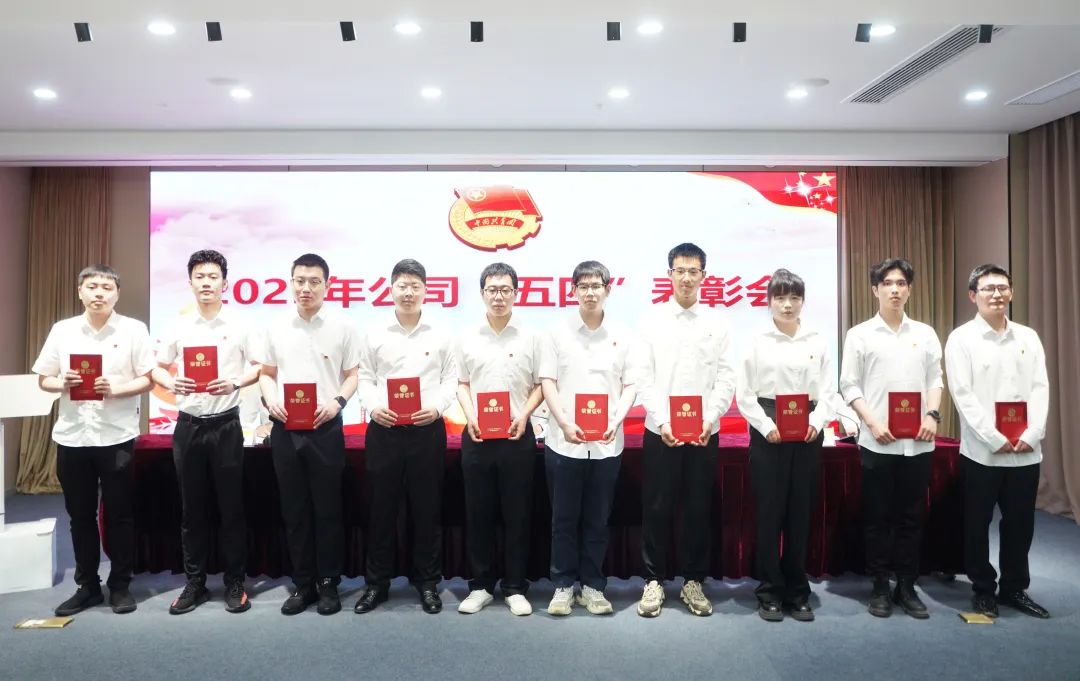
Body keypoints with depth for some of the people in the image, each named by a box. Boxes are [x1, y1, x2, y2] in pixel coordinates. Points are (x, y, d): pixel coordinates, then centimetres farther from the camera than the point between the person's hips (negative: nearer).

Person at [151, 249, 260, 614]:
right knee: (192, 508, 10)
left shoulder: (239, 326, -1)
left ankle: (235, 582, 15)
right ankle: (195, 583, 21)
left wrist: (235, 383, -17)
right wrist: (169, 383, -11)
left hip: (225, 424, -2)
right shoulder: (178, 327, 5)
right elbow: (157, 368, 10)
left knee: (231, 507, 4)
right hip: (188, 426, 2)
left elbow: (259, 368, 1)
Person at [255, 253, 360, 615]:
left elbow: (353, 375, 2)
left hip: (325, 428, -3)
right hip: (285, 429, 3)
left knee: (327, 509, 4)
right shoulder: (277, 328, 7)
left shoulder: (341, 327, 0)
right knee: (294, 510, 9)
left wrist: (337, 402, -16)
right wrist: (271, 399, -6)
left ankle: (328, 584, 17)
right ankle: (303, 583, 21)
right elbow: (266, 373, 13)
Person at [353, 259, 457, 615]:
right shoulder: (375, 334, 6)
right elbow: (365, 378, 6)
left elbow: (451, 380, 4)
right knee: (381, 508, 8)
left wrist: (437, 407, -13)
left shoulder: (440, 335, 5)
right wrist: (372, 406, -12)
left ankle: (428, 582, 22)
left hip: (428, 430, 0)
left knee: (427, 509, 7)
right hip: (384, 430, 1)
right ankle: (377, 582, 22)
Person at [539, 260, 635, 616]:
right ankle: (563, 586, 19)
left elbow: (630, 385, 5)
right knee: (564, 518, 7)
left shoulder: (622, 335, 5)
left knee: (597, 519, 9)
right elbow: (547, 382, -1)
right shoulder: (558, 333, 2)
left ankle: (592, 586, 22)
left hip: (607, 444, 1)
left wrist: (617, 421, -11)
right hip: (564, 441, -1)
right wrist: (565, 423, -14)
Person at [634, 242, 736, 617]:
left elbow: (726, 379, 1)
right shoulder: (652, 320, 2)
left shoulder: (716, 323, 5)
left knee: (699, 510, 9)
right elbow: (644, 378, -2)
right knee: (657, 509, 5)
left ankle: (693, 581, 23)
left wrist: (710, 419, -13)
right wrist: (662, 421, -13)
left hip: (704, 433, 1)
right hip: (660, 432, -1)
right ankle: (654, 581, 18)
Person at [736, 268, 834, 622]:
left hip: (807, 435, 2)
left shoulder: (817, 342, 7)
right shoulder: (757, 341, 1)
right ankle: (770, 592, 13)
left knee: (801, 512, 8)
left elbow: (828, 391, 5)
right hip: (767, 434, -2)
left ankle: (797, 591, 20)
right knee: (769, 512, 2)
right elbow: (744, 395, -1)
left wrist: (816, 422, -12)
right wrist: (767, 426, -13)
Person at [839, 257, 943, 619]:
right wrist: (873, 423, -12)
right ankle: (880, 587, 16)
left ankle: (907, 586, 20)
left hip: (918, 441, 3)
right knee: (878, 517, 5)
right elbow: (848, 386, -2)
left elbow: (935, 380, 10)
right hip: (877, 441, -2)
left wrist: (932, 415, -6)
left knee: (912, 516, 9)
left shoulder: (925, 333, 9)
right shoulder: (860, 334, 1)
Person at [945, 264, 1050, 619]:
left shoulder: (1029, 337, 9)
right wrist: (995, 439, -15)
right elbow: (963, 395, -10)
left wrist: (1031, 435, -9)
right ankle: (983, 589, 22)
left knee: (1020, 522, 12)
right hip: (982, 451, -3)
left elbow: (1040, 389, 3)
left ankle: (1014, 588, 28)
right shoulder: (961, 339, -3)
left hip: (1025, 451, 4)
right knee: (978, 523, 7)